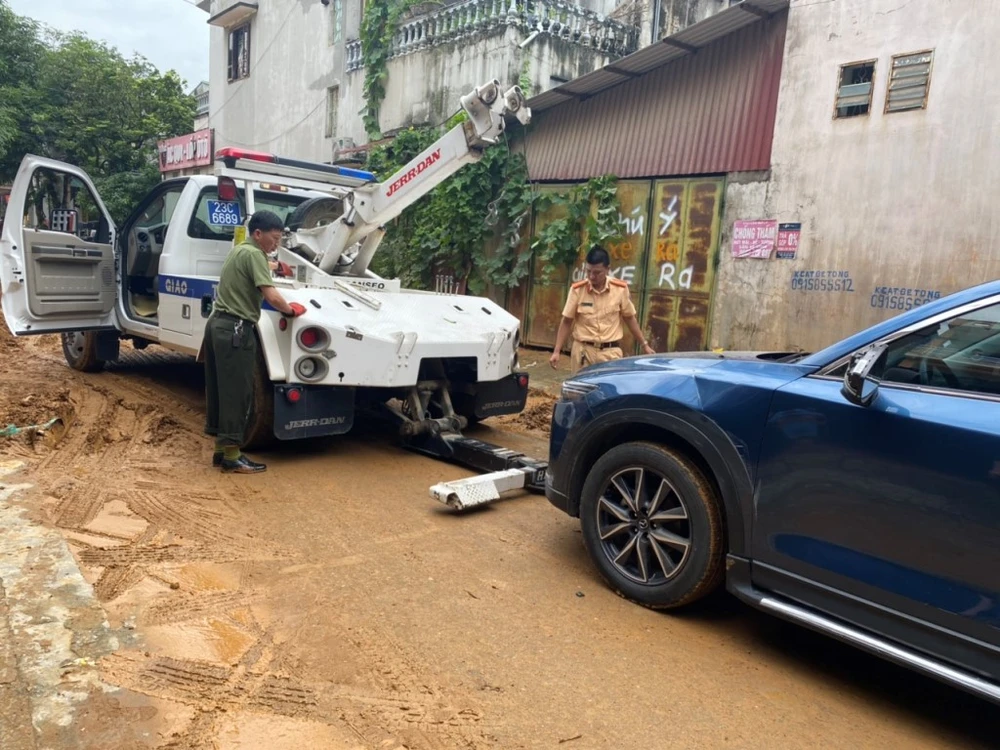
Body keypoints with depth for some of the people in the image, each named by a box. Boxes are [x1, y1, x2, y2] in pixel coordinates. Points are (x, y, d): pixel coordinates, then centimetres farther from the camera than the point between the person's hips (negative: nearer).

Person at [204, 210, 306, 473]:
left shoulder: (238, 250, 18)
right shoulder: (253, 254, -11)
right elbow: (272, 297, -22)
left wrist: (269, 266, 47)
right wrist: (291, 310, -5)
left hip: (218, 323, 10)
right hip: (235, 328, -10)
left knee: (220, 389, 12)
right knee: (237, 392, -6)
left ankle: (221, 448, 20)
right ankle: (231, 456, -3)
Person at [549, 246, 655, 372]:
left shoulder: (621, 289, -3)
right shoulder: (577, 290, -5)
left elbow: (629, 318, 10)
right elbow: (566, 322, 2)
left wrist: (644, 345, 11)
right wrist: (557, 351, -3)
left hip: (611, 352, 1)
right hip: (583, 350, 0)